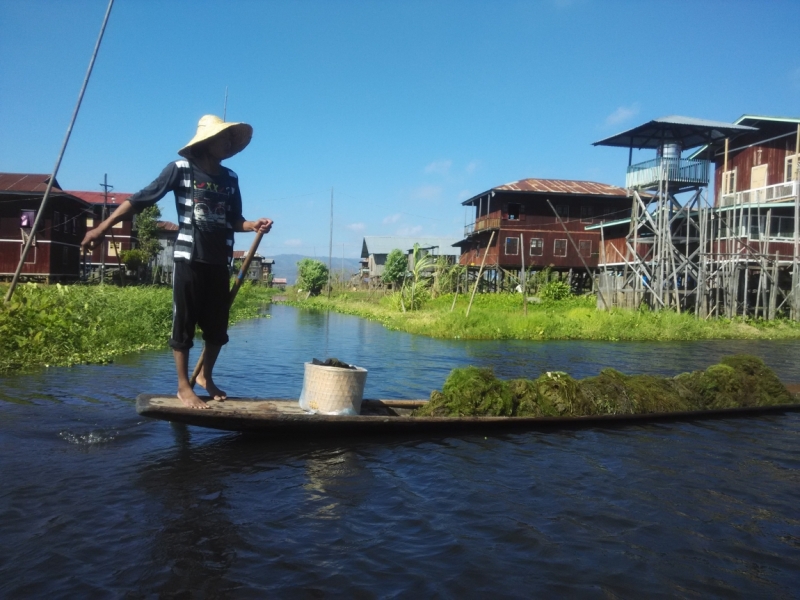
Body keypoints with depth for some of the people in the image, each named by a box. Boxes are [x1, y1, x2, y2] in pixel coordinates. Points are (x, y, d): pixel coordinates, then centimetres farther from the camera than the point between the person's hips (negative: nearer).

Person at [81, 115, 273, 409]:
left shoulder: (230, 178, 9)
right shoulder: (180, 169, -5)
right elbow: (140, 199, -6)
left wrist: (253, 225, -6)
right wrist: (103, 227, -9)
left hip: (219, 262, 5)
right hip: (189, 259, -4)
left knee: (217, 326, 10)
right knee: (184, 323, 3)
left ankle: (206, 376, 31)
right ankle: (183, 387, 15)